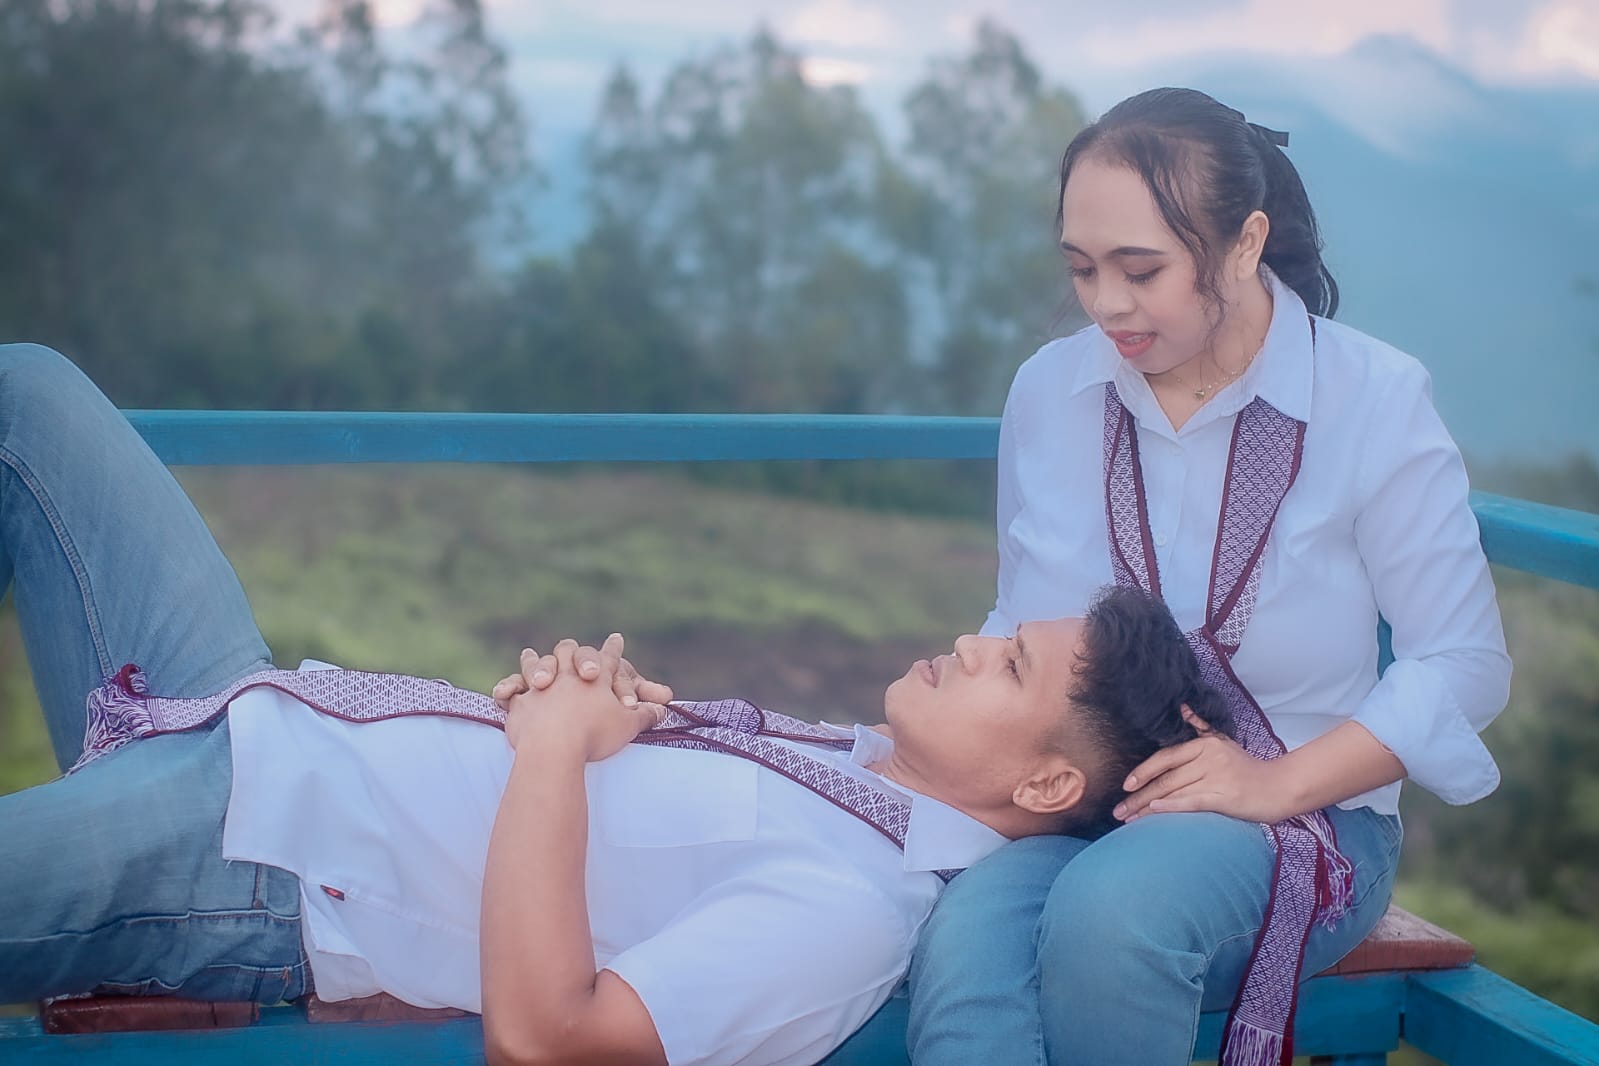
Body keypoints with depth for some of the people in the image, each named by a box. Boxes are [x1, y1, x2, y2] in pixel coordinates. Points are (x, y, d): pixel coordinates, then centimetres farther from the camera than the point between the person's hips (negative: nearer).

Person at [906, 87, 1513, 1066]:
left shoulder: (1376, 399, -6)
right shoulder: (1050, 391, 6)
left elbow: (1464, 664, -5)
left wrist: (1279, 783, -17)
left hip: (1303, 813, -2)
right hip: (1080, 802, 2)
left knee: (1111, 905, -37)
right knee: (963, 946, -35)